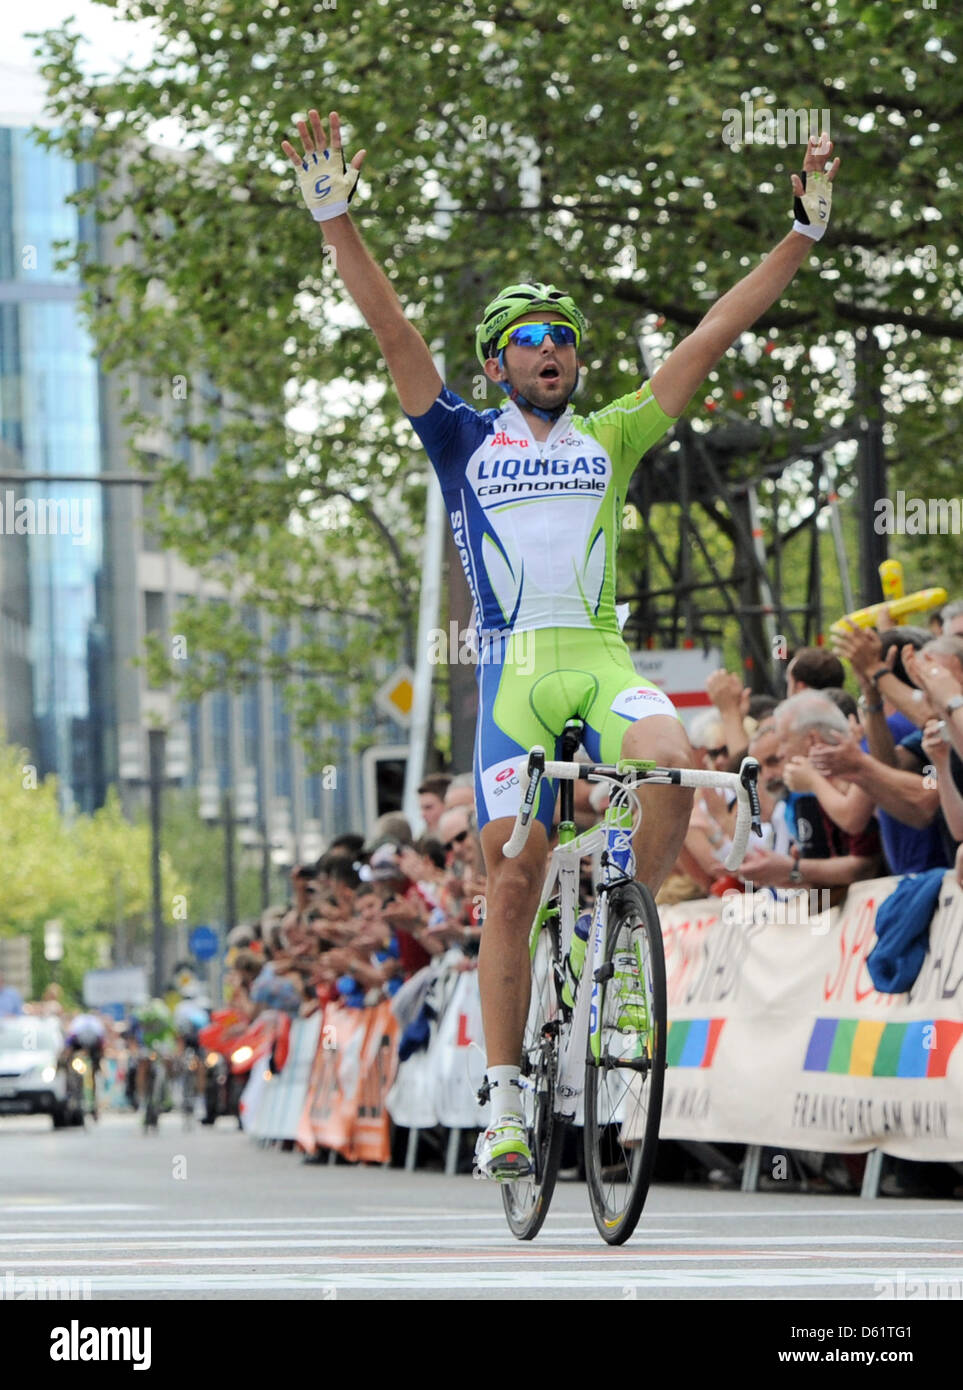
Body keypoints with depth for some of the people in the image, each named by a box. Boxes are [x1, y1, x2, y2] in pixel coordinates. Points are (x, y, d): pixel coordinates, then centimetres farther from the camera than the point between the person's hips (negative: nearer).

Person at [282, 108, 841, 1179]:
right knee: (512, 879, -8)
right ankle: (505, 1100, -1)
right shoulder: (464, 441, 12)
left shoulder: (613, 437, 15)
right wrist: (335, 220, -7)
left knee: (671, 764, -30)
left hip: (602, 656, 1)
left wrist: (803, 234, 7)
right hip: (514, 666, -1)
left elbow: (712, 337, 11)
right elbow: (393, 330, 3)